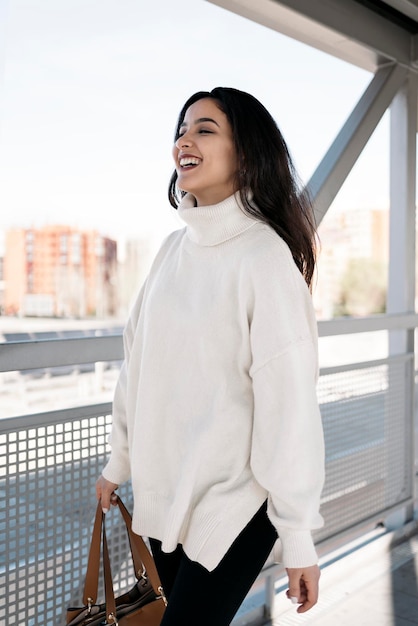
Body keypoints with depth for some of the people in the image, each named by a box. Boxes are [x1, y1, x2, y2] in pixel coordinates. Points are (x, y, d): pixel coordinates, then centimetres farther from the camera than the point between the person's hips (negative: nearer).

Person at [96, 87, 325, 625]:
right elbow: (139, 363, 10)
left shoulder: (265, 255, -16)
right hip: (161, 490, 6)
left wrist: (298, 535, -15)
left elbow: (289, 401, -18)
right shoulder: (174, 248, 5)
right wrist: (119, 461, 15)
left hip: (232, 501, -6)